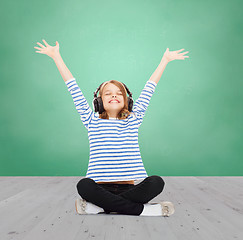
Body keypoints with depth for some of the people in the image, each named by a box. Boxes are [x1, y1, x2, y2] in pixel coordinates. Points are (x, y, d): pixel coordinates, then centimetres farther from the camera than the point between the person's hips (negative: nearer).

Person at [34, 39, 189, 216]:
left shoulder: (133, 120, 12)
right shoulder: (93, 121, 10)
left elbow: (149, 89, 17)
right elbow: (74, 89, 10)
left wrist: (166, 59, 25)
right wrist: (56, 56, 12)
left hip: (130, 187, 2)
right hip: (101, 187, -1)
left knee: (156, 182, -28)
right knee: (84, 185, -33)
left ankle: (99, 206, -21)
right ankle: (142, 209, -26)